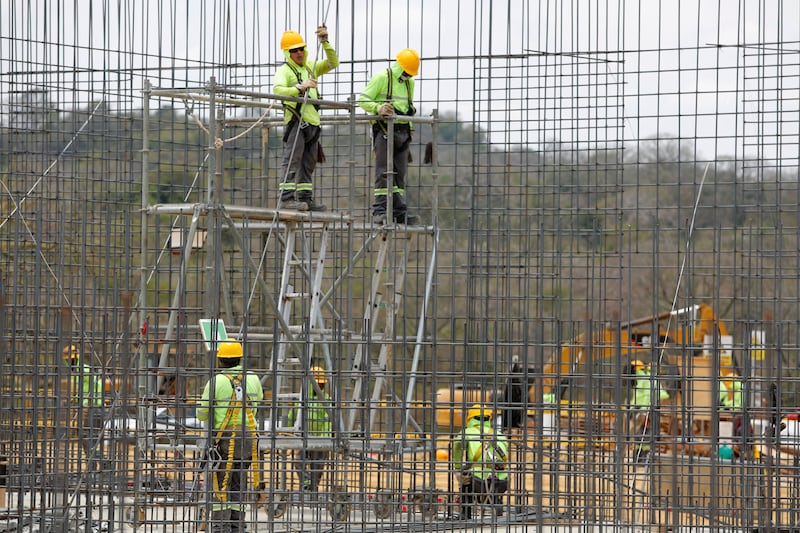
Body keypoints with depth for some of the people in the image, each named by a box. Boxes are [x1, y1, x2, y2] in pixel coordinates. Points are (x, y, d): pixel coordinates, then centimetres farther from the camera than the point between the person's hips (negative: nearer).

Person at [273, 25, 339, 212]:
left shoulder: (311, 67, 19)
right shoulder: (284, 71, -3)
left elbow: (333, 63, 12)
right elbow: (278, 89, -20)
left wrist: (325, 42, 0)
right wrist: (299, 88, -34)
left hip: (313, 122, 8)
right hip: (296, 121, -8)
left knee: (308, 163, 10)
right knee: (292, 160, -15)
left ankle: (305, 198, 14)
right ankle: (287, 197, -20)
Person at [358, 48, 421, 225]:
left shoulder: (410, 82, 19)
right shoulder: (382, 78, -3)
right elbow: (363, 100, -7)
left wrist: (410, 110, 11)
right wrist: (378, 108, -23)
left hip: (403, 130, 7)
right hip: (384, 129, -7)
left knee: (400, 174, 5)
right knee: (384, 172, -11)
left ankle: (399, 212, 5)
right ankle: (380, 211, -13)